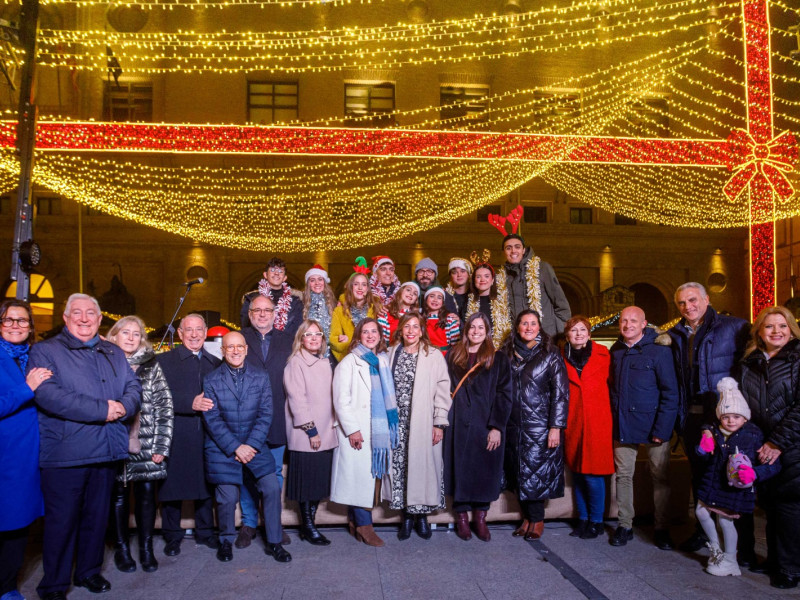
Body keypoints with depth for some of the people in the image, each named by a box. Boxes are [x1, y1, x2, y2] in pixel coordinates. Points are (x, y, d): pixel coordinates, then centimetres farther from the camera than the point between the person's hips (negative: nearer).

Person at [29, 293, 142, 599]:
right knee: (61, 520, 3)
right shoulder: (45, 351, -2)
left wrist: (123, 407, -14)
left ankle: (89, 571, 32)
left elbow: (134, 387, 10)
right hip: (64, 453, -5)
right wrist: (102, 410, -19)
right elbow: (48, 395, -17)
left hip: (107, 452, 5)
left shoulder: (114, 353, 16)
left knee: (97, 516, 15)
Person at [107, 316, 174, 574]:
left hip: (147, 444, 1)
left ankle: (146, 548, 18)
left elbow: (165, 407, 2)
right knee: (119, 494, 7)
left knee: (147, 493, 3)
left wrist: (161, 446, -4)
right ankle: (122, 548, 22)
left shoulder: (151, 366, 6)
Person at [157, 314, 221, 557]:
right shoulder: (163, 361, 2)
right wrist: (190, 403, -20)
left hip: (207, 435, 3)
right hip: (176, 435, -3)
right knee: (172, 485, 5)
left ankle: (205, 532, 26)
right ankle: (172, 536, 21)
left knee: (205, 484, 11)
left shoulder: (215, 363, 13)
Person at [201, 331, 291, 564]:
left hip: (254, 445, 2)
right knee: (227, 497, -2)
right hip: (222, 447, -2)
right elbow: (212, 420, -7)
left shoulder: (261, 378, 3)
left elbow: (265, 414, -1)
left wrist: (251, 445, -11)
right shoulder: (211, 380, -2)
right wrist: (235, 448, -14)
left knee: (272, 488, -6)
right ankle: (226, 541, 27)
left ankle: (274, 542, 12)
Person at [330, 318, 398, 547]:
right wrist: (352, 429, -13)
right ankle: (363, 524, 1)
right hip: (356, 430, -5)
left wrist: (390, 425, 12)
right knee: (359, 475, -7)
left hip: (378, 429, 6)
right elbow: (341, 400, -8)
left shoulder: (383, 361, 14)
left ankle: (355, 520, 18)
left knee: (368, 475, 7)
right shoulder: (349, 362, -3)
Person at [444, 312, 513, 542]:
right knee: (460, 470, 6)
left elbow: (504, 394, -3)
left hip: (487, 425, -1)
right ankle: (462, 517, 19)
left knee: (485, 471, 4)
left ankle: (480, 517, 19)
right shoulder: (453, 356, 9)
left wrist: (497, 427, -11)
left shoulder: (498, 359, 3)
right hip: (458, 425, 1)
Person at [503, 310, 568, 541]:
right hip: (513, 424, 4)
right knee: (518, 472, 7)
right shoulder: (507, 353, 8)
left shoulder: (550, 354, -2)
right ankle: (528, 517, 20)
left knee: (535, 472, -1)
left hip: (540, 424, -3)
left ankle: (536, 520, 15)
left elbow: (560, 392, -5)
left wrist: (556, 426, -11)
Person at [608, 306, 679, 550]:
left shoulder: (659, 350, -8)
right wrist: (613, 420, 5)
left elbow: (670, 393, -10)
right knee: (623, 476, 9)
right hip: (622, 426, 4)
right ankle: (625, 526, 21)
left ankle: (662, 529, 20)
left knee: (660, 477, 7)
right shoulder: (616, 351, 8)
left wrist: (662, 429, -15)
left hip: (652, 426, -4)